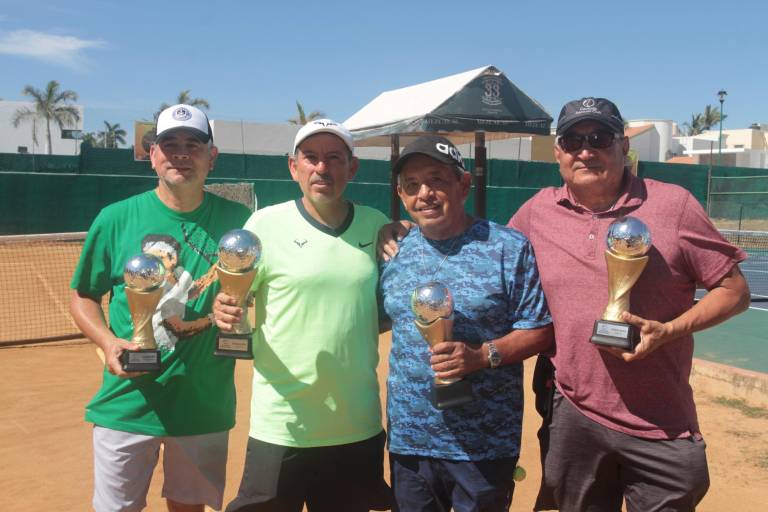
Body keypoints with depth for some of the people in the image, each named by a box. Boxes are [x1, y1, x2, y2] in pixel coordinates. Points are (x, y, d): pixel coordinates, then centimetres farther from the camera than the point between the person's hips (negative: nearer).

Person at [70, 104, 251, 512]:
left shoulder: (237, 220, -3)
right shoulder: (116, 219, -3)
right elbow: (83, 296, 6)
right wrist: (108, 341, -12)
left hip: (206, 405, 1)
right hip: (126, 402, 0)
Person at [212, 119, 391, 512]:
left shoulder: (378, 226, 3)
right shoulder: (265, 224, -7)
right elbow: (231, 302, -1)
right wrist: (223, 313, -21)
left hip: (360, 425, 4)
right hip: (282, 427, -3)